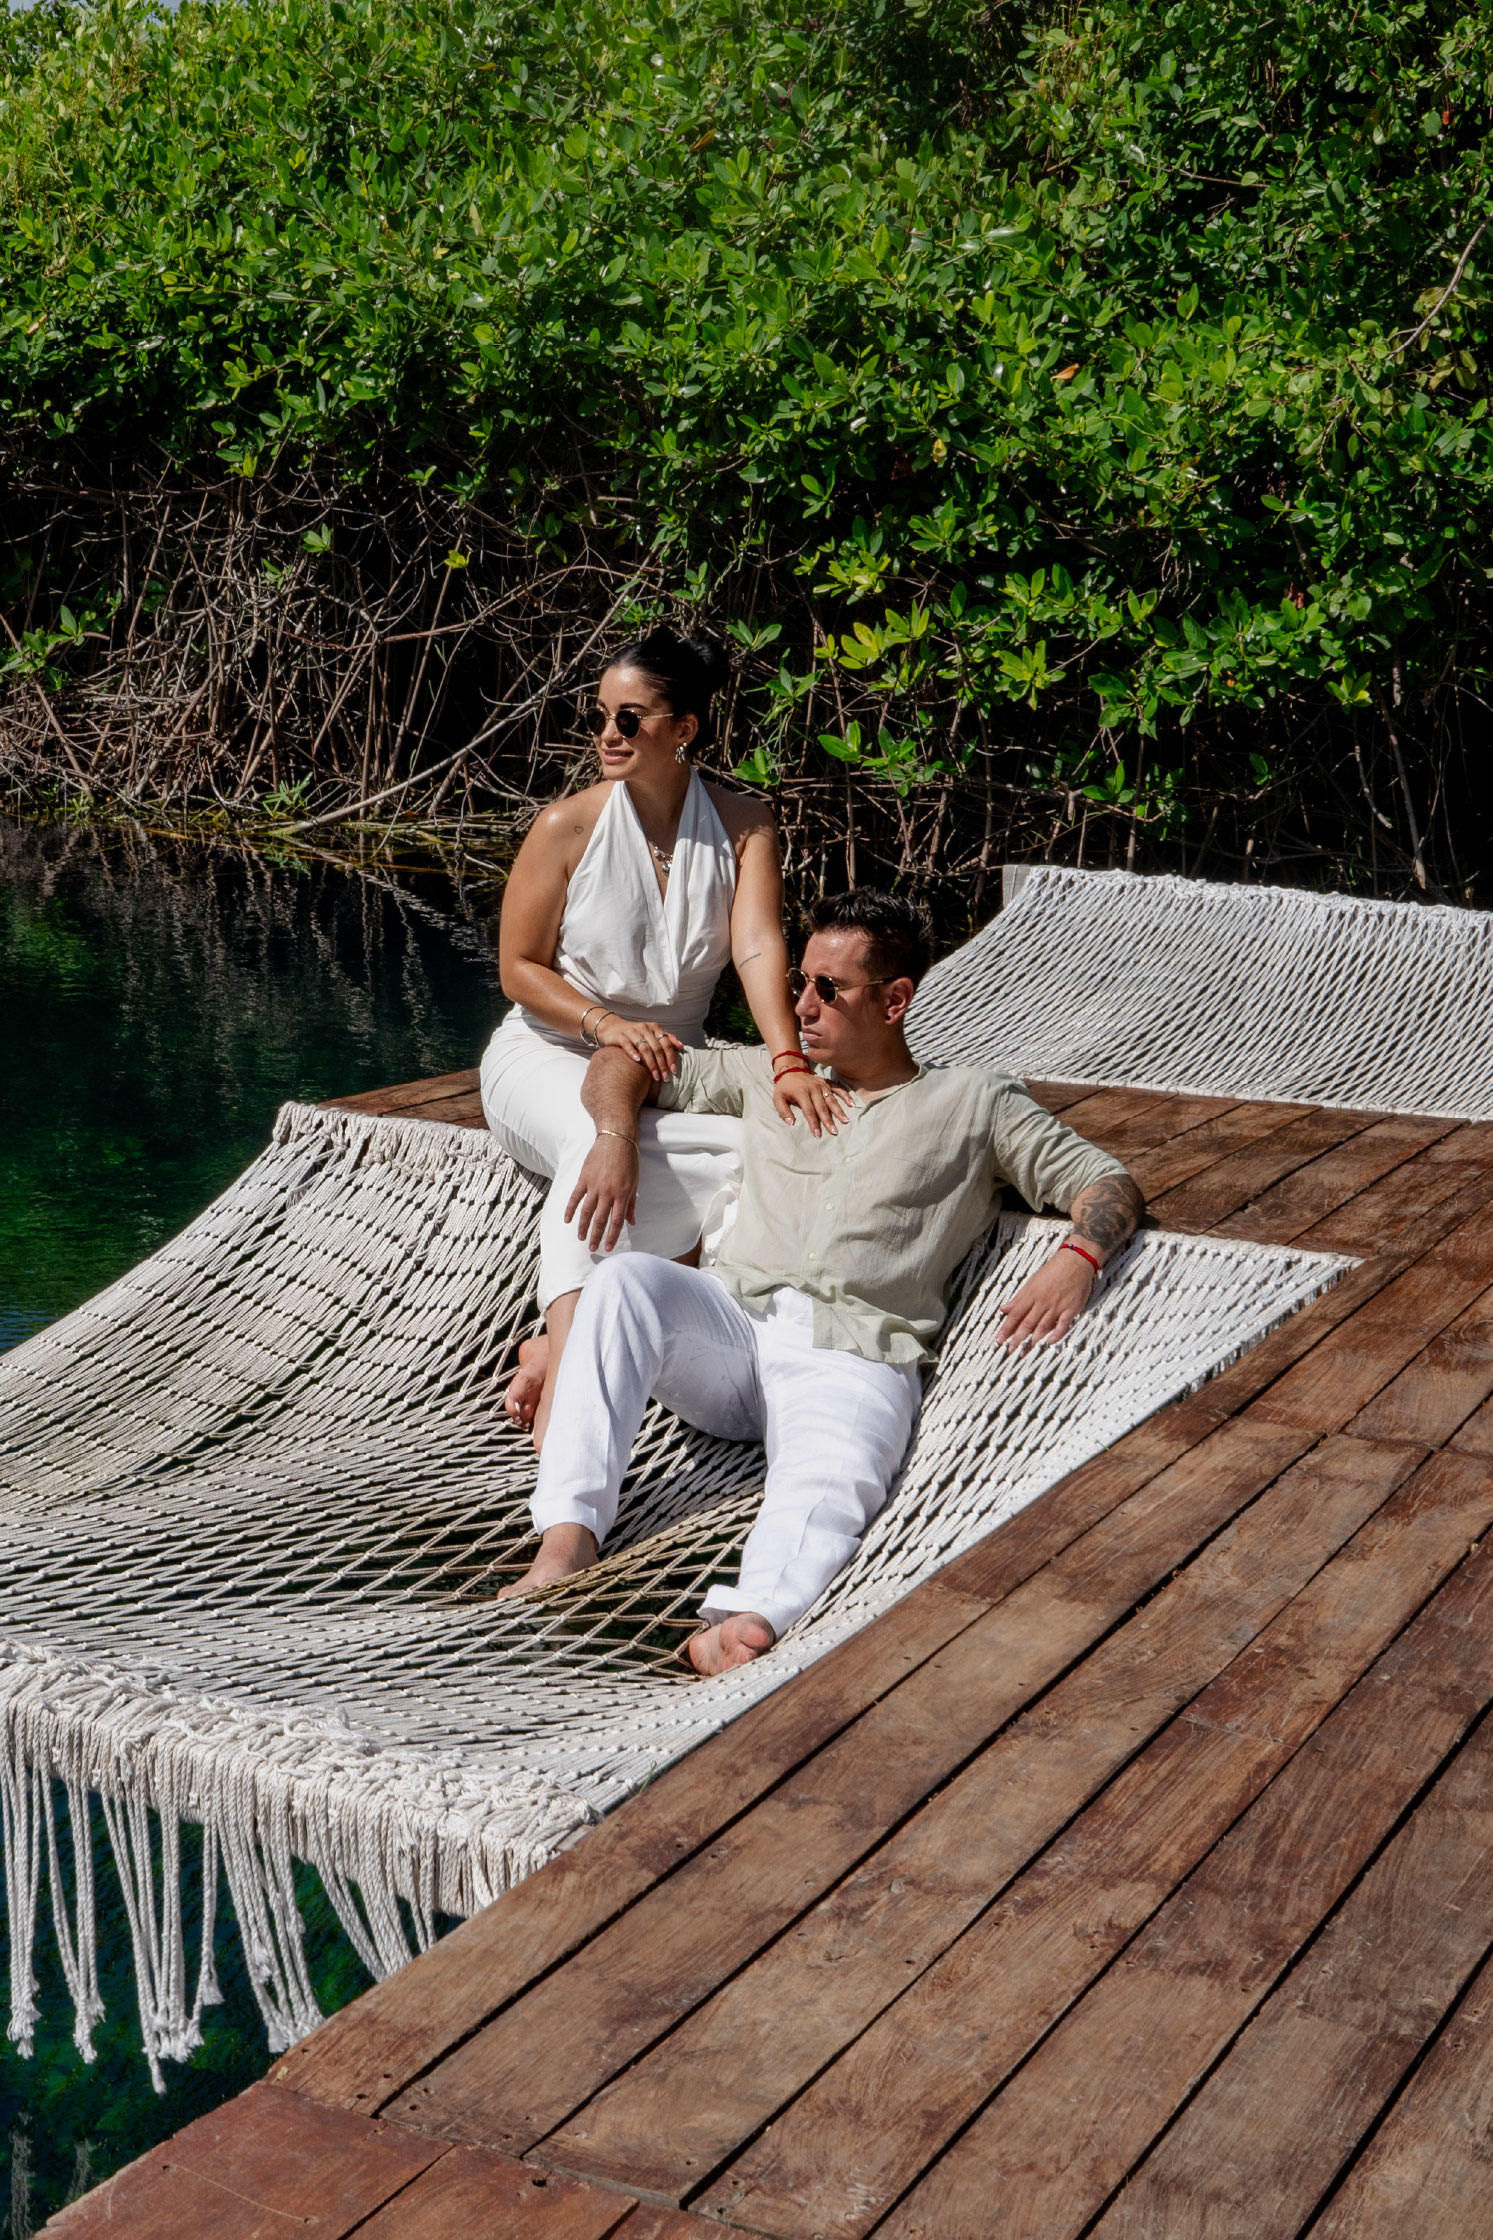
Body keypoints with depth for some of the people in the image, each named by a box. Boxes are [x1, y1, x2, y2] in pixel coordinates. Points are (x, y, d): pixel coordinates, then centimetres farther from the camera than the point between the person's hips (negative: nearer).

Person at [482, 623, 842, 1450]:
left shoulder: (742, 825, -1)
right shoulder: (567, 827, -7)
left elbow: (758, 946, -16)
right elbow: (518, 969, -3)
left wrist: (787, 1062, -33)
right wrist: (605, 1024, -22)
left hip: (670, 1063, 3)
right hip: (548, 1052, -3)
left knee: (768, 1152, -28)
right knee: (595, 1142, -38)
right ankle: (566, 1360, -48)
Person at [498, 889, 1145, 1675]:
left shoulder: (972, 1100, 18)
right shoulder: (768, 1075, 27)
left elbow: (1108, 1182, 13)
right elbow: (620, 1065, 29)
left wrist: (1077, 1259, -10)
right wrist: (616, 1136, 6)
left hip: (854, 1354, -3)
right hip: (731, 1324, 3)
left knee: (829, 1485, -37)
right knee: (627, 1280, -30)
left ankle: (749, 1624, -66)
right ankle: (568, 1538, -37)